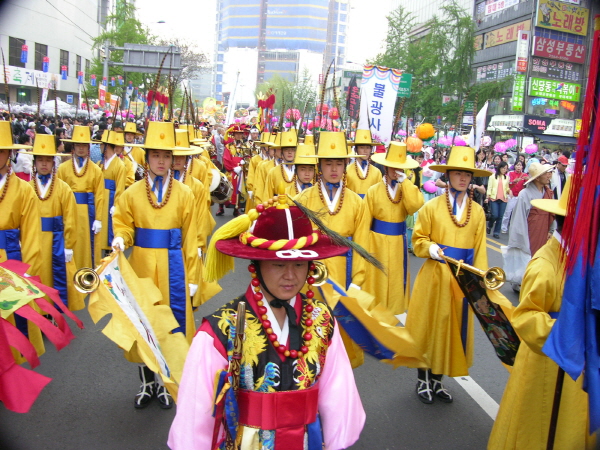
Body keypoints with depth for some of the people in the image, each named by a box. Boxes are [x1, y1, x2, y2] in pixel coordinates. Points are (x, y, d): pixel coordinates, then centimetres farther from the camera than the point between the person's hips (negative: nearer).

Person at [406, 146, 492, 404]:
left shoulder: (477, 211, 5)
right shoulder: (432, 207, -2)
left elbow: (479, 249, 5)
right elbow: (418, 241, 1)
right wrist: (430, 248, -19)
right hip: (435, 277, -2)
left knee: (455, 328, 10)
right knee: (429, 326, 5)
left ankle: (437, 380, 28)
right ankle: (423, 380, 25)